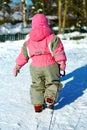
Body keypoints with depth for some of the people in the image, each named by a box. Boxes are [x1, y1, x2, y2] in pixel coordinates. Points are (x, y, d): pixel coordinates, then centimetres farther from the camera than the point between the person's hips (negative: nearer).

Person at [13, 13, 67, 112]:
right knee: (52, 83, 13)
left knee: (37, 85, 17)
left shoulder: (29, 42, 8)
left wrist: (17, 66, 25)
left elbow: (23, 55, 14)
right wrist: (62, 62, -11)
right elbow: (58, 51, -14)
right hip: (51, 66, -3)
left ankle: (37, 105, 11)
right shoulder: (52, 38, -6)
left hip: (35, 67, 3)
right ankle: (50, 98, -11)